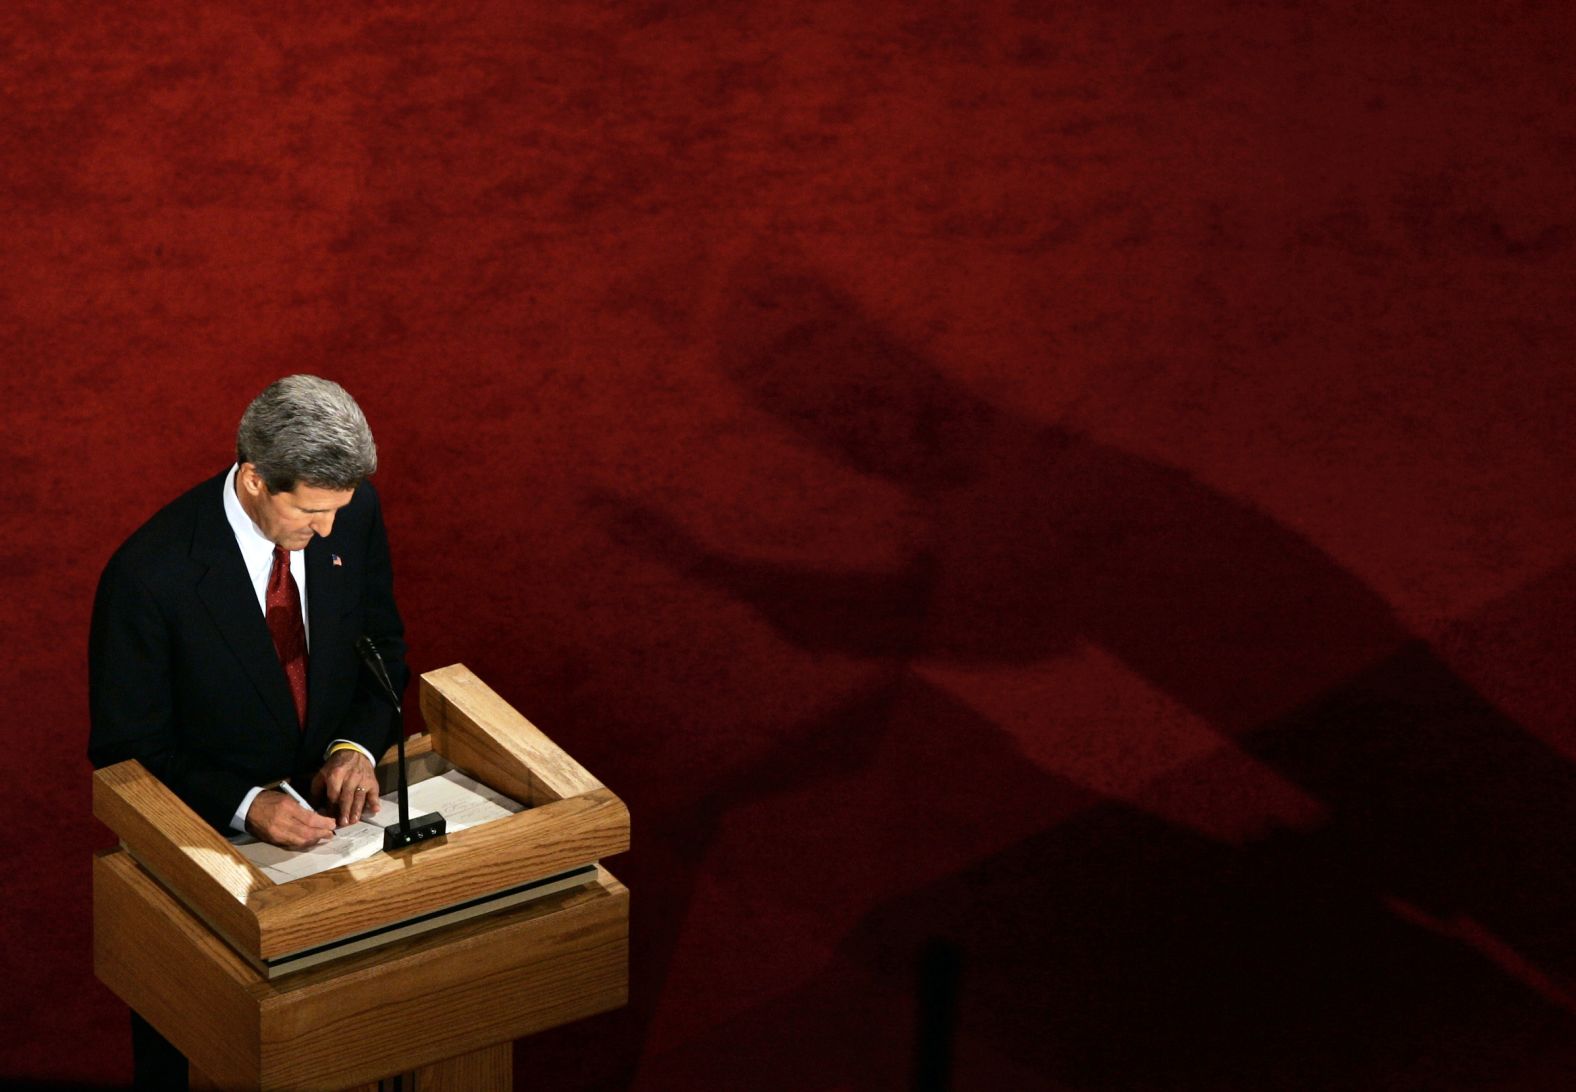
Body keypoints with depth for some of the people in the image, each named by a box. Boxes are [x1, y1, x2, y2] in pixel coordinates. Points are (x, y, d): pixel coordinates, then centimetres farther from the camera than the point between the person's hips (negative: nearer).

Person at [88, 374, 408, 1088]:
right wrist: (245, 808, -29)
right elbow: (127, 755, -16)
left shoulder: (352, 510, -12)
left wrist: (357, 746, -13)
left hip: (329, 801, 4)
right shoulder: (151, 574, -26)